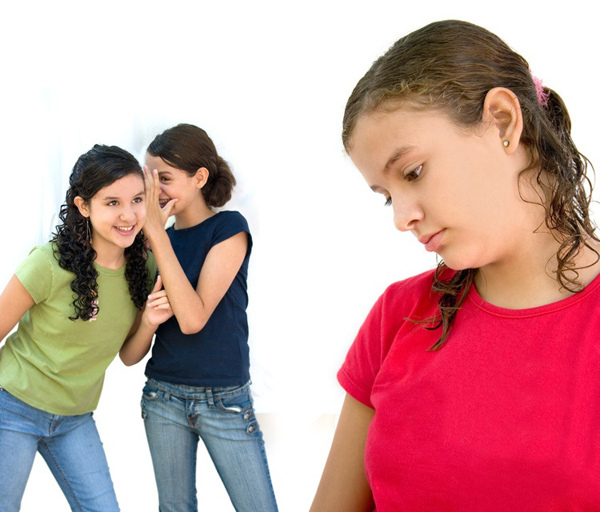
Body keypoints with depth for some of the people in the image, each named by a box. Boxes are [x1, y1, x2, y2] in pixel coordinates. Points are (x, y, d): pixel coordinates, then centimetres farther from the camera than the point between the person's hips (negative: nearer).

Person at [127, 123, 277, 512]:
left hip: (225, 400, -4)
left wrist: (157, 233, -17)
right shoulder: (159, 241, 7)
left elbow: (193, 317, -19)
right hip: (163, 394, 5)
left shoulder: (229, 228, -7)